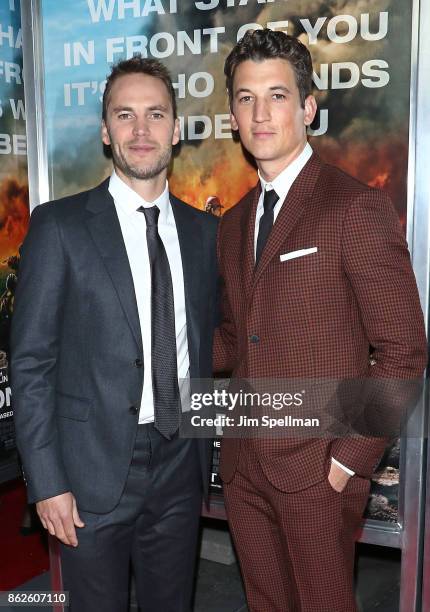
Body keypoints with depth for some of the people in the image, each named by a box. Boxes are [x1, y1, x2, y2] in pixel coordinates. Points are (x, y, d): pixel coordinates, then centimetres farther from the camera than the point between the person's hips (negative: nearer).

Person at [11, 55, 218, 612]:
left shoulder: (202, 230, 5)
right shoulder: (59, 226, -8)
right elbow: (30, 361, -9)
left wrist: (205, 449, 9)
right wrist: (47, 482, -11)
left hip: (180, 463, 4)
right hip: (96, 467, -3)